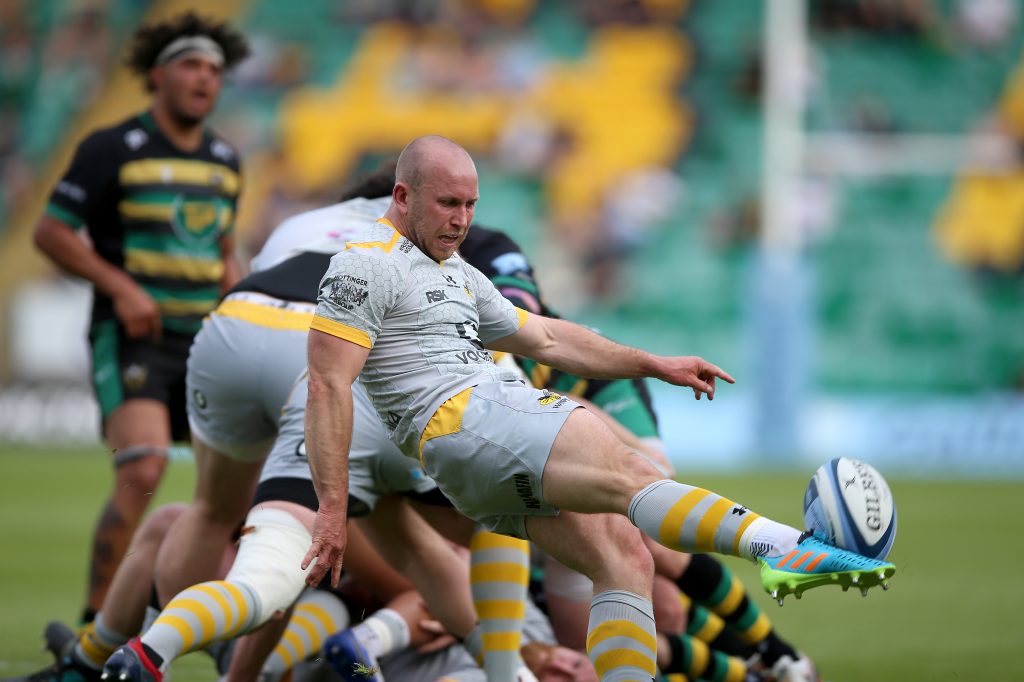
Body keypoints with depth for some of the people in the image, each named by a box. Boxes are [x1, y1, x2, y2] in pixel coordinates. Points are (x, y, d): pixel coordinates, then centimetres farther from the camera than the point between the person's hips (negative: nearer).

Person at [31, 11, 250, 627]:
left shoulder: (225, 161, 14)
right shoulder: (113, 150, -5)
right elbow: (51, 231, -4)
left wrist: (234, 285, 8)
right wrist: (120, 287, -14)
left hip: (204, 340, 7)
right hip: (132, 338, -7)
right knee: (143, 472, -23)